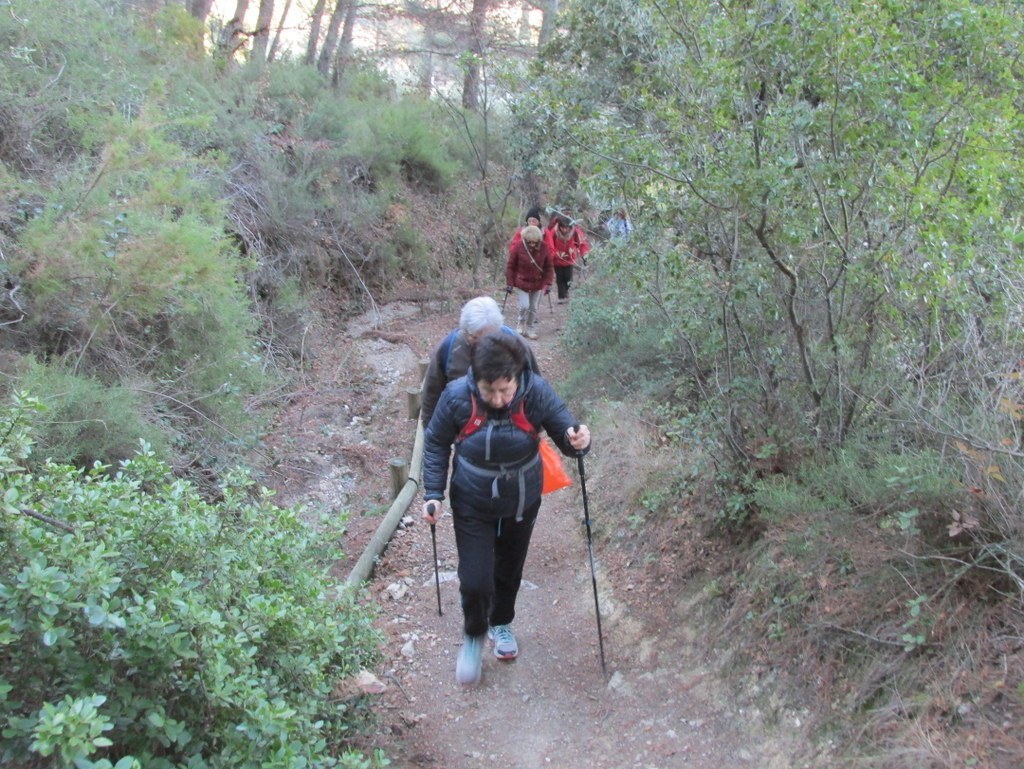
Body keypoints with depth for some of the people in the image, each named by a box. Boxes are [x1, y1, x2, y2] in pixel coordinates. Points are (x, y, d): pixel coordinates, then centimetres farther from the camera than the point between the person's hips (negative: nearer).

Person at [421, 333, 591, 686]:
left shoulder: (536, 392, -25)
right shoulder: (457, 395, -25)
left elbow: (566, 434, -16)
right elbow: (436, 444, -8)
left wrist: (578, 441, -40)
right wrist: (433, 494, -13)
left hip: (521, 504, 2)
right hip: (472, 507, -1)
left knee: (509, 571, 22)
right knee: (475, 581, -5)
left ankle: (501, 624, 52)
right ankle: (474, 636, 28)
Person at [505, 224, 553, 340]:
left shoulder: (544, 247, -13)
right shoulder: (518, 247, -17)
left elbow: (549, 267, -3)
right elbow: (510, 266, -8)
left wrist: (548, 283, -7)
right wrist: (510, 283, -7)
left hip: (538, 283, 2)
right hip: (523, 282, -2)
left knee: (534, 308, 10)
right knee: (524, 306, -11)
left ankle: (530, 329, 26)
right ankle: (521, 325, 17)